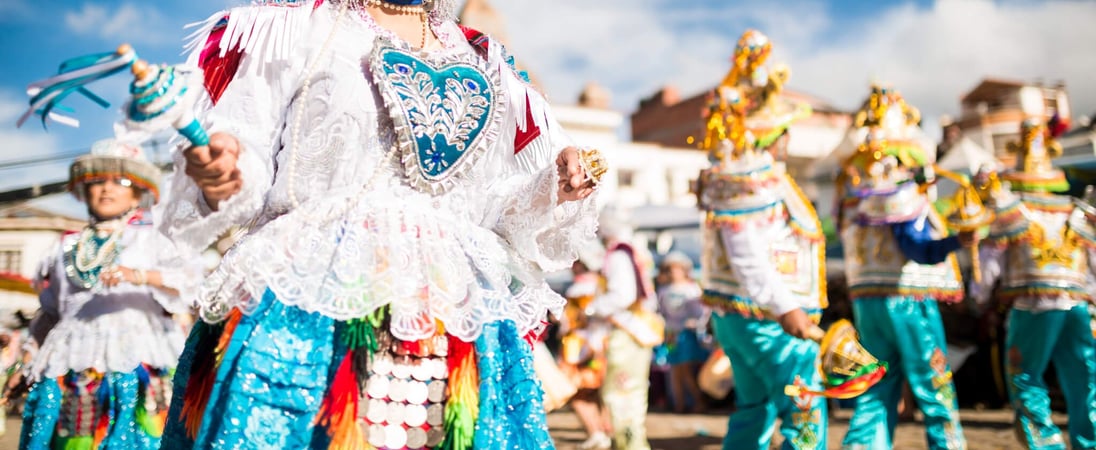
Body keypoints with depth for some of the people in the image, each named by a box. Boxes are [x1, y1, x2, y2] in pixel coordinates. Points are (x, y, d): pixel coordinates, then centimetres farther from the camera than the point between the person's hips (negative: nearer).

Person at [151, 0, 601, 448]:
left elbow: (509, 214, 19)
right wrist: (218, 177, -22)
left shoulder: (487, 65, 18)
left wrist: (559, 189, 0)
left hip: (460, 327, 3)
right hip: (305, 315, -3)